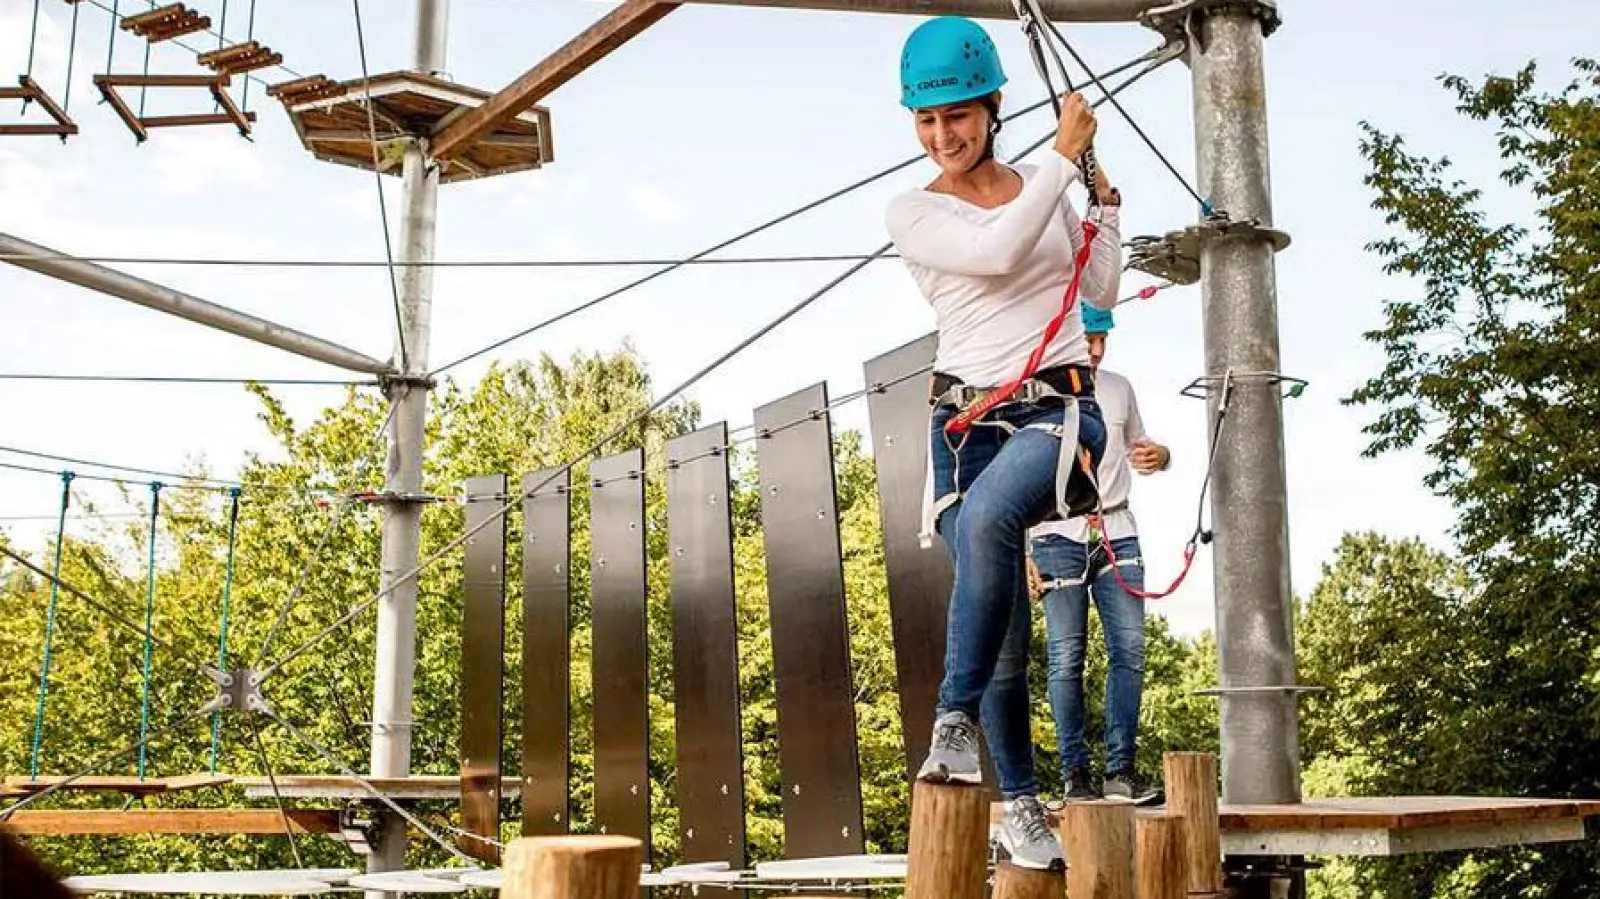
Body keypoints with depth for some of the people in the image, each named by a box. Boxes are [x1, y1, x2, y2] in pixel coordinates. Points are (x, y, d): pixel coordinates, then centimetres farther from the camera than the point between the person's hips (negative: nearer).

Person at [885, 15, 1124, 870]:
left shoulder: (1040, 185, 11)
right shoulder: (913, 213, 1)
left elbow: (1101, 292, 22)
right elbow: (997, 251, -18)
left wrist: (1103, 200, 13)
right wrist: (1064, 156, -11)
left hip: (1060, 407, 1)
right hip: (967, 418, 0)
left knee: (989, 513, -36)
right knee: (1002, 636, -2)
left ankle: (955, 719, -26)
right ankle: (1020, 804, 17)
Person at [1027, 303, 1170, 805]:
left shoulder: (1119, 388, 14)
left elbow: (1136, 443, 29)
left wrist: (1159, 455, 3)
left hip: (1117, 532, 4)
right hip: (1060, 537, -4)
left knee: (1130, 649, -6)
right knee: (1067, 658, -4)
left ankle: (1121, 770, -2)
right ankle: (1074, 773, 1)